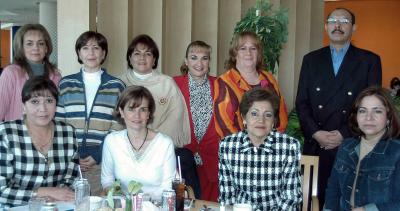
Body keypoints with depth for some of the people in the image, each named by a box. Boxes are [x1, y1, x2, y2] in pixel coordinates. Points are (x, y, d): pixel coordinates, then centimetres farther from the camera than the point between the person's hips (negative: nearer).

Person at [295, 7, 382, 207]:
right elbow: (302, 102, 5)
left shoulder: (370, 60, 3)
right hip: (315, 145, 2)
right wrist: (315, 133, -8)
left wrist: (344, 135, -11)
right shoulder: (311, 59, 10)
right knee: (315, 198, 7)